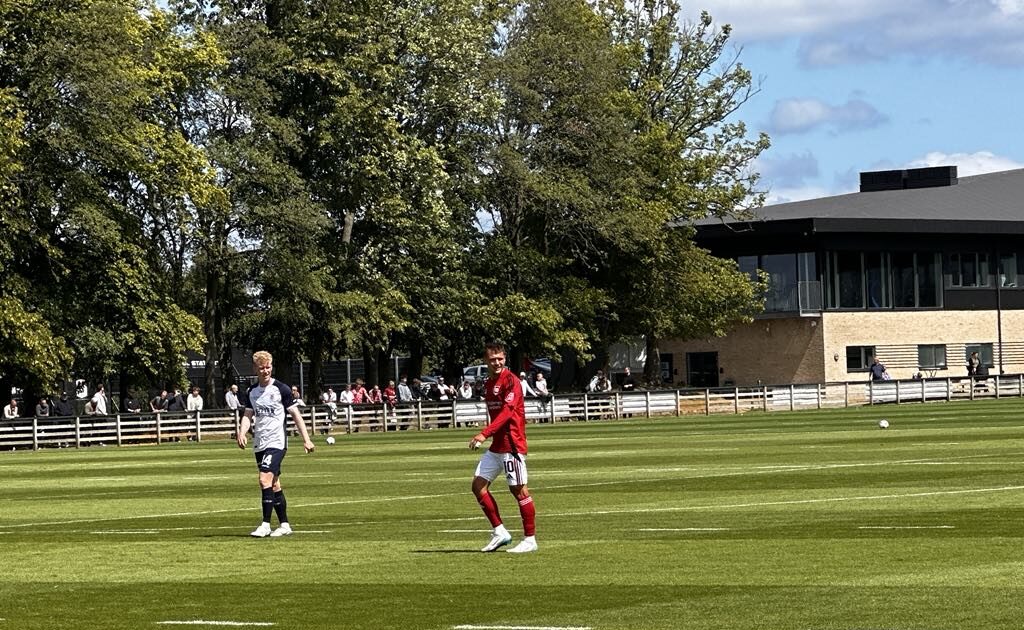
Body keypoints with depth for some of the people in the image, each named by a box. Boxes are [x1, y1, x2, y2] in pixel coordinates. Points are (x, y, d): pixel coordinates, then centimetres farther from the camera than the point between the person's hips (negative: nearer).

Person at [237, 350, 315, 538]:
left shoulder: (281, 389, -5)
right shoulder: (252, 392, 10)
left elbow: (295, 414, -3)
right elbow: (248, 415, 8)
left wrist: (306, 439, -7)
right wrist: (242, 433, -12)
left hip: (276, 442, -6)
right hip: (259, 444, 6)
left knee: (265, 480, -19)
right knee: (274, 484, 10)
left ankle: (265, 524, -17)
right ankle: (284, 525, 16)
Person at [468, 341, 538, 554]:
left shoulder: (510, 380, -13)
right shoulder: (488, 383, 14)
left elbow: (507, 412, -23)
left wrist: (484, 434, -30)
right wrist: (487, 436, 12)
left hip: (512, 444, -9)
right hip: (496, 446, 9)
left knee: (519, 489, -4)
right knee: (478, 484, 4)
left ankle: (530, 540, 3)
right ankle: (499, 532, 10)